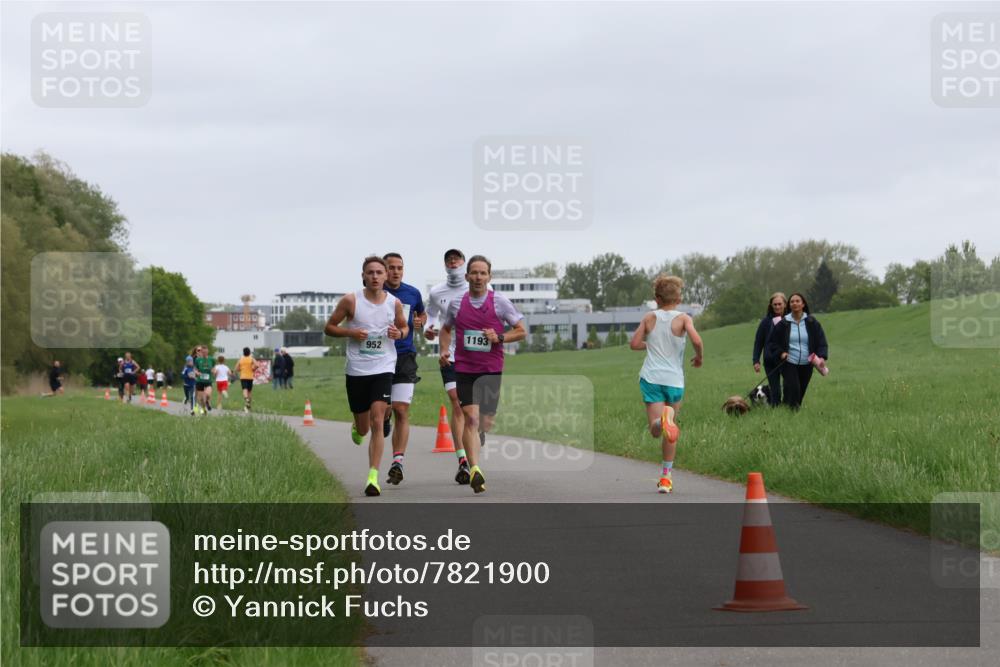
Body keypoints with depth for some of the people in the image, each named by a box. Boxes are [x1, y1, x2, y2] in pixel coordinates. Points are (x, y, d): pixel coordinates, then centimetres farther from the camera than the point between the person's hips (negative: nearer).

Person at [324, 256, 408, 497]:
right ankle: (357, 429, 50)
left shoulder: (394, 303, 1)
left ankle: (373, 477, -13)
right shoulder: (351, 301, -5)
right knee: (363, 428, 10)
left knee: (377, 422, -15)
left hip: (383, 369, 0)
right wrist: (351, 332, -15)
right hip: (356, 370, 0)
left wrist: (399, 334, -6)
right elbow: (329, 327, 4)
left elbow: (404, 326, 18)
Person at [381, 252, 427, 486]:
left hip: (405, 357, 1)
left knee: (401, 412, -10)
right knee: (382, 410, 4)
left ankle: (397, 462, -14)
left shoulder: (412, 294, 6)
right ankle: (385, 418, 43)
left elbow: (422, 315, 26)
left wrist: (419, 322, 4)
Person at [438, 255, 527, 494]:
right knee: (470, 419, -13)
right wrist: (444, 350, 5)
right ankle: (474, 469, -20)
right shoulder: (456, 304, 5)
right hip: (464, 369, 0)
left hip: (491, 369, 0)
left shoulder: (500, 302, -1)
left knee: (485, 422, 2)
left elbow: (521, 331, 4)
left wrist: (499, 337, -13)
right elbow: (446, 329, 23)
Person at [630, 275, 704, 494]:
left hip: (651, 377, 0)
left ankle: (663, 418, -45)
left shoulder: (650, 317, 7)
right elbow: (696, 340, -17)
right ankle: (666, 476, 18)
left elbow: (634, 344, 6)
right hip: (674, 380, 0)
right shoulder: (683, 318, -1)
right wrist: (699, 357, 3)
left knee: (656, 430, -9)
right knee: (669, 432, 16)